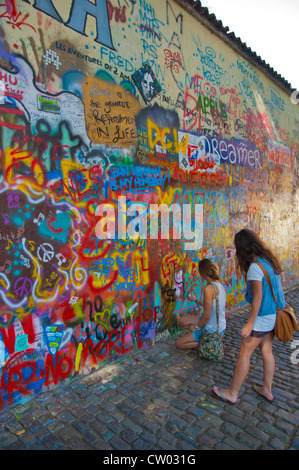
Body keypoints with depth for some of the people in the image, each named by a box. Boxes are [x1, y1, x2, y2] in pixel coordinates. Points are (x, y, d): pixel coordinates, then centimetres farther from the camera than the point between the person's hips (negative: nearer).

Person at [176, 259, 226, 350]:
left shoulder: (209, 288, -26)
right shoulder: (220, 285, 1)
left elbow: (207, 314, -25)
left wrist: (197, 327, -9)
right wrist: (196, 300, 27)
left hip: (212, 330, -9)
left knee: (179, 343, 1)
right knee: (181, 320, 15)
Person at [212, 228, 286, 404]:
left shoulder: (255, 266, -22)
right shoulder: (270, 259, 3)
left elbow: (258, 298, -21)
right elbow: (278, 287, 11)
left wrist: (250, 324, -14)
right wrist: (282, 304, 21)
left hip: (262, 317, -9)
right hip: (274, 315, 9)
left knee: (245, 354, 2)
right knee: (267, 351, 19)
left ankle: (232, 393, 15)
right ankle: (267, 389, 33)